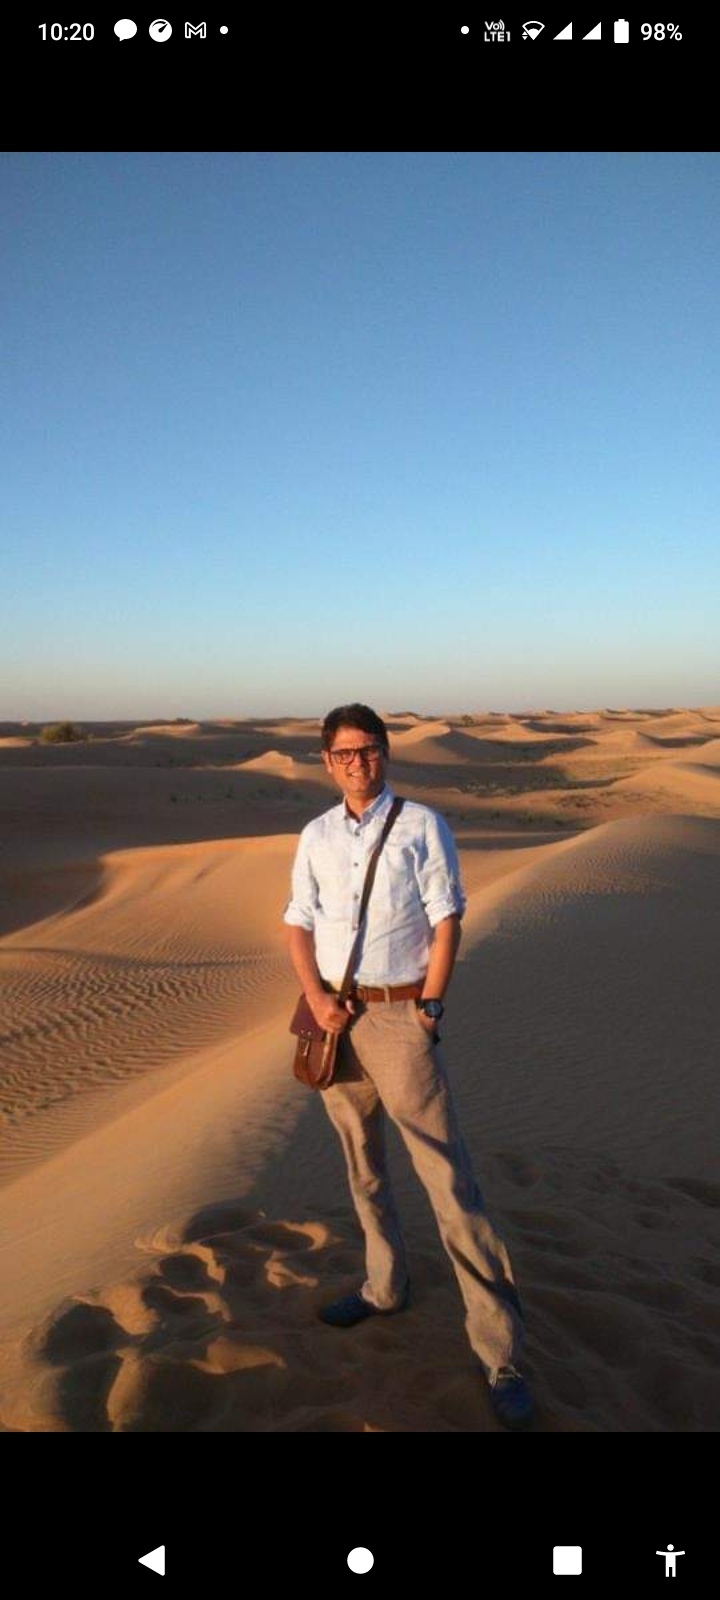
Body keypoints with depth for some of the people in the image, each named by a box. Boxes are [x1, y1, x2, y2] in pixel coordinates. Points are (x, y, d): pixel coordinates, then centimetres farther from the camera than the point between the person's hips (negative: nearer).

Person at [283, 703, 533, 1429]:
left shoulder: (422, 825, -5)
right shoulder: (316, 836, 7)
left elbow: (446, 919, -6)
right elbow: (299, 922, 8)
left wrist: (430, 1007, -11)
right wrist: (315, 994, -7)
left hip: (400, 1015, -5)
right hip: (333, 1017, 5)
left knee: (448, 1178, -5)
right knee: (361, 1163, 18)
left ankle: (498, 1350, 2)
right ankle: (384, 1286, 38)